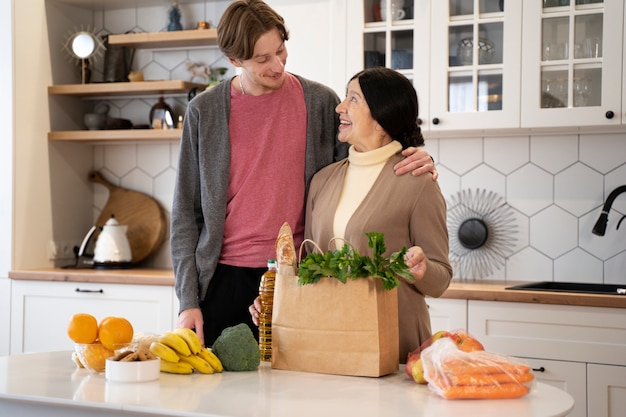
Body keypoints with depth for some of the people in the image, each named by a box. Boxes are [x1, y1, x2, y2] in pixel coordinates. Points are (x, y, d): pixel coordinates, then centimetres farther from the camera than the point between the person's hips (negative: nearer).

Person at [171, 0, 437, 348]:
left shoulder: (320, 102, 2)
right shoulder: (204, 111, 2)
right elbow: (186, 213, 3)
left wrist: (411, 163, -11)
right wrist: (188, 300, -2)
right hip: (225, 280, 0)